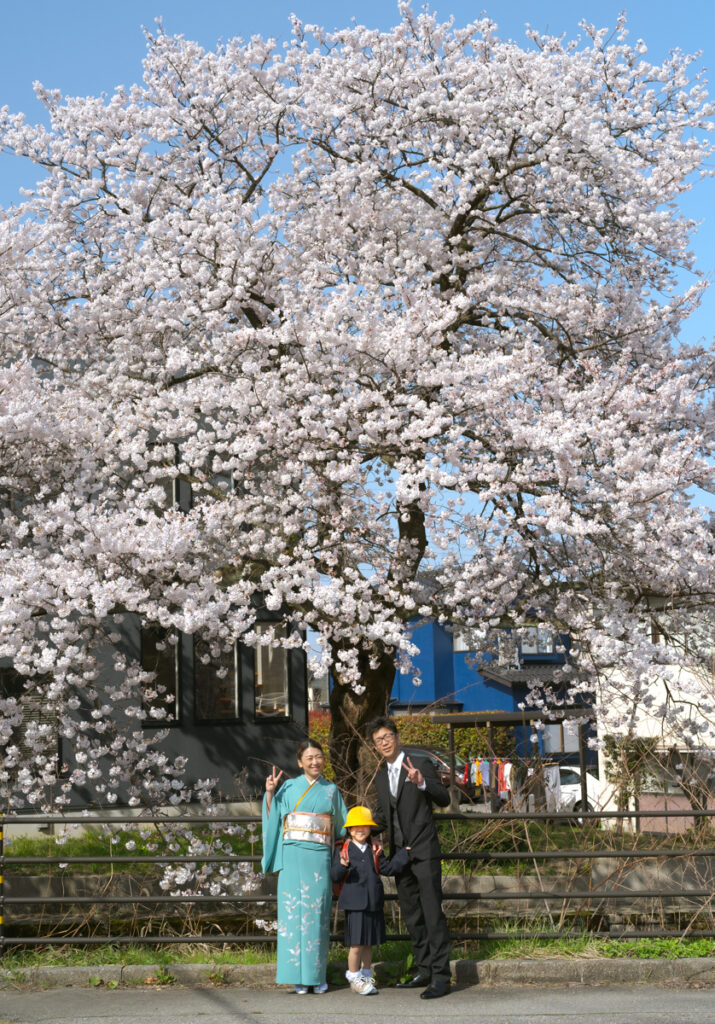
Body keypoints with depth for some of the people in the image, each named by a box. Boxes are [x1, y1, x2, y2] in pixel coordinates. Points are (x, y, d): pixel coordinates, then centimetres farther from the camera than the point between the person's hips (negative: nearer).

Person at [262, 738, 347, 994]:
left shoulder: (331, 790, 15)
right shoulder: (289, 787, 11)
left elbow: (341, 827, 19)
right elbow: (273, 819, 8)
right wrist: (270, 793, -1)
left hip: (319, 858, 1)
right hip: (293, 857, -1)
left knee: (317, 913, -2)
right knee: (293, 910, -5)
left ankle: (317, 975, 4)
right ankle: (298, 975, 0)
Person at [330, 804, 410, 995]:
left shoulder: (374, 851, 13)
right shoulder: (342, 850, 1)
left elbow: (387, 868, 7)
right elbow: (335, 876, -4)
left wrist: (404, 855, 1)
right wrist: (342, 866, -24)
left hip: (374, 904, 4)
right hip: (354, 904, -4)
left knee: (369, 943, 12)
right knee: (356, 944, -3)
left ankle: (366, 976, 25)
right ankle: (354, 978, 11)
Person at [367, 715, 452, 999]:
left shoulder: (420, 764, -3)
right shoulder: (381, 777, 16)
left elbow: (444, 799, -8)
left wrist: (422, 783, -23)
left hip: (424, 851, -7)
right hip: (400, 854, 7)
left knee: (432, 913, -10)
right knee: (411, 916, 11)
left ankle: (441, 976, -10)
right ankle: (424, 970, 19)